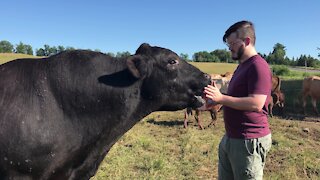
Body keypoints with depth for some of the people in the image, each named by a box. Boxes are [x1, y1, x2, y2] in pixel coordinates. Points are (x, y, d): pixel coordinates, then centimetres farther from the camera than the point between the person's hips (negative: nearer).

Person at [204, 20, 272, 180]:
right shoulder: (242, 65, 14)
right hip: (230, 138, 9)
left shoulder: (258, 65, -16)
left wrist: (221, 98, -25)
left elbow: (256, 104, -26)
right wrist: (215, 98, 6)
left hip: (249, 141, -9)